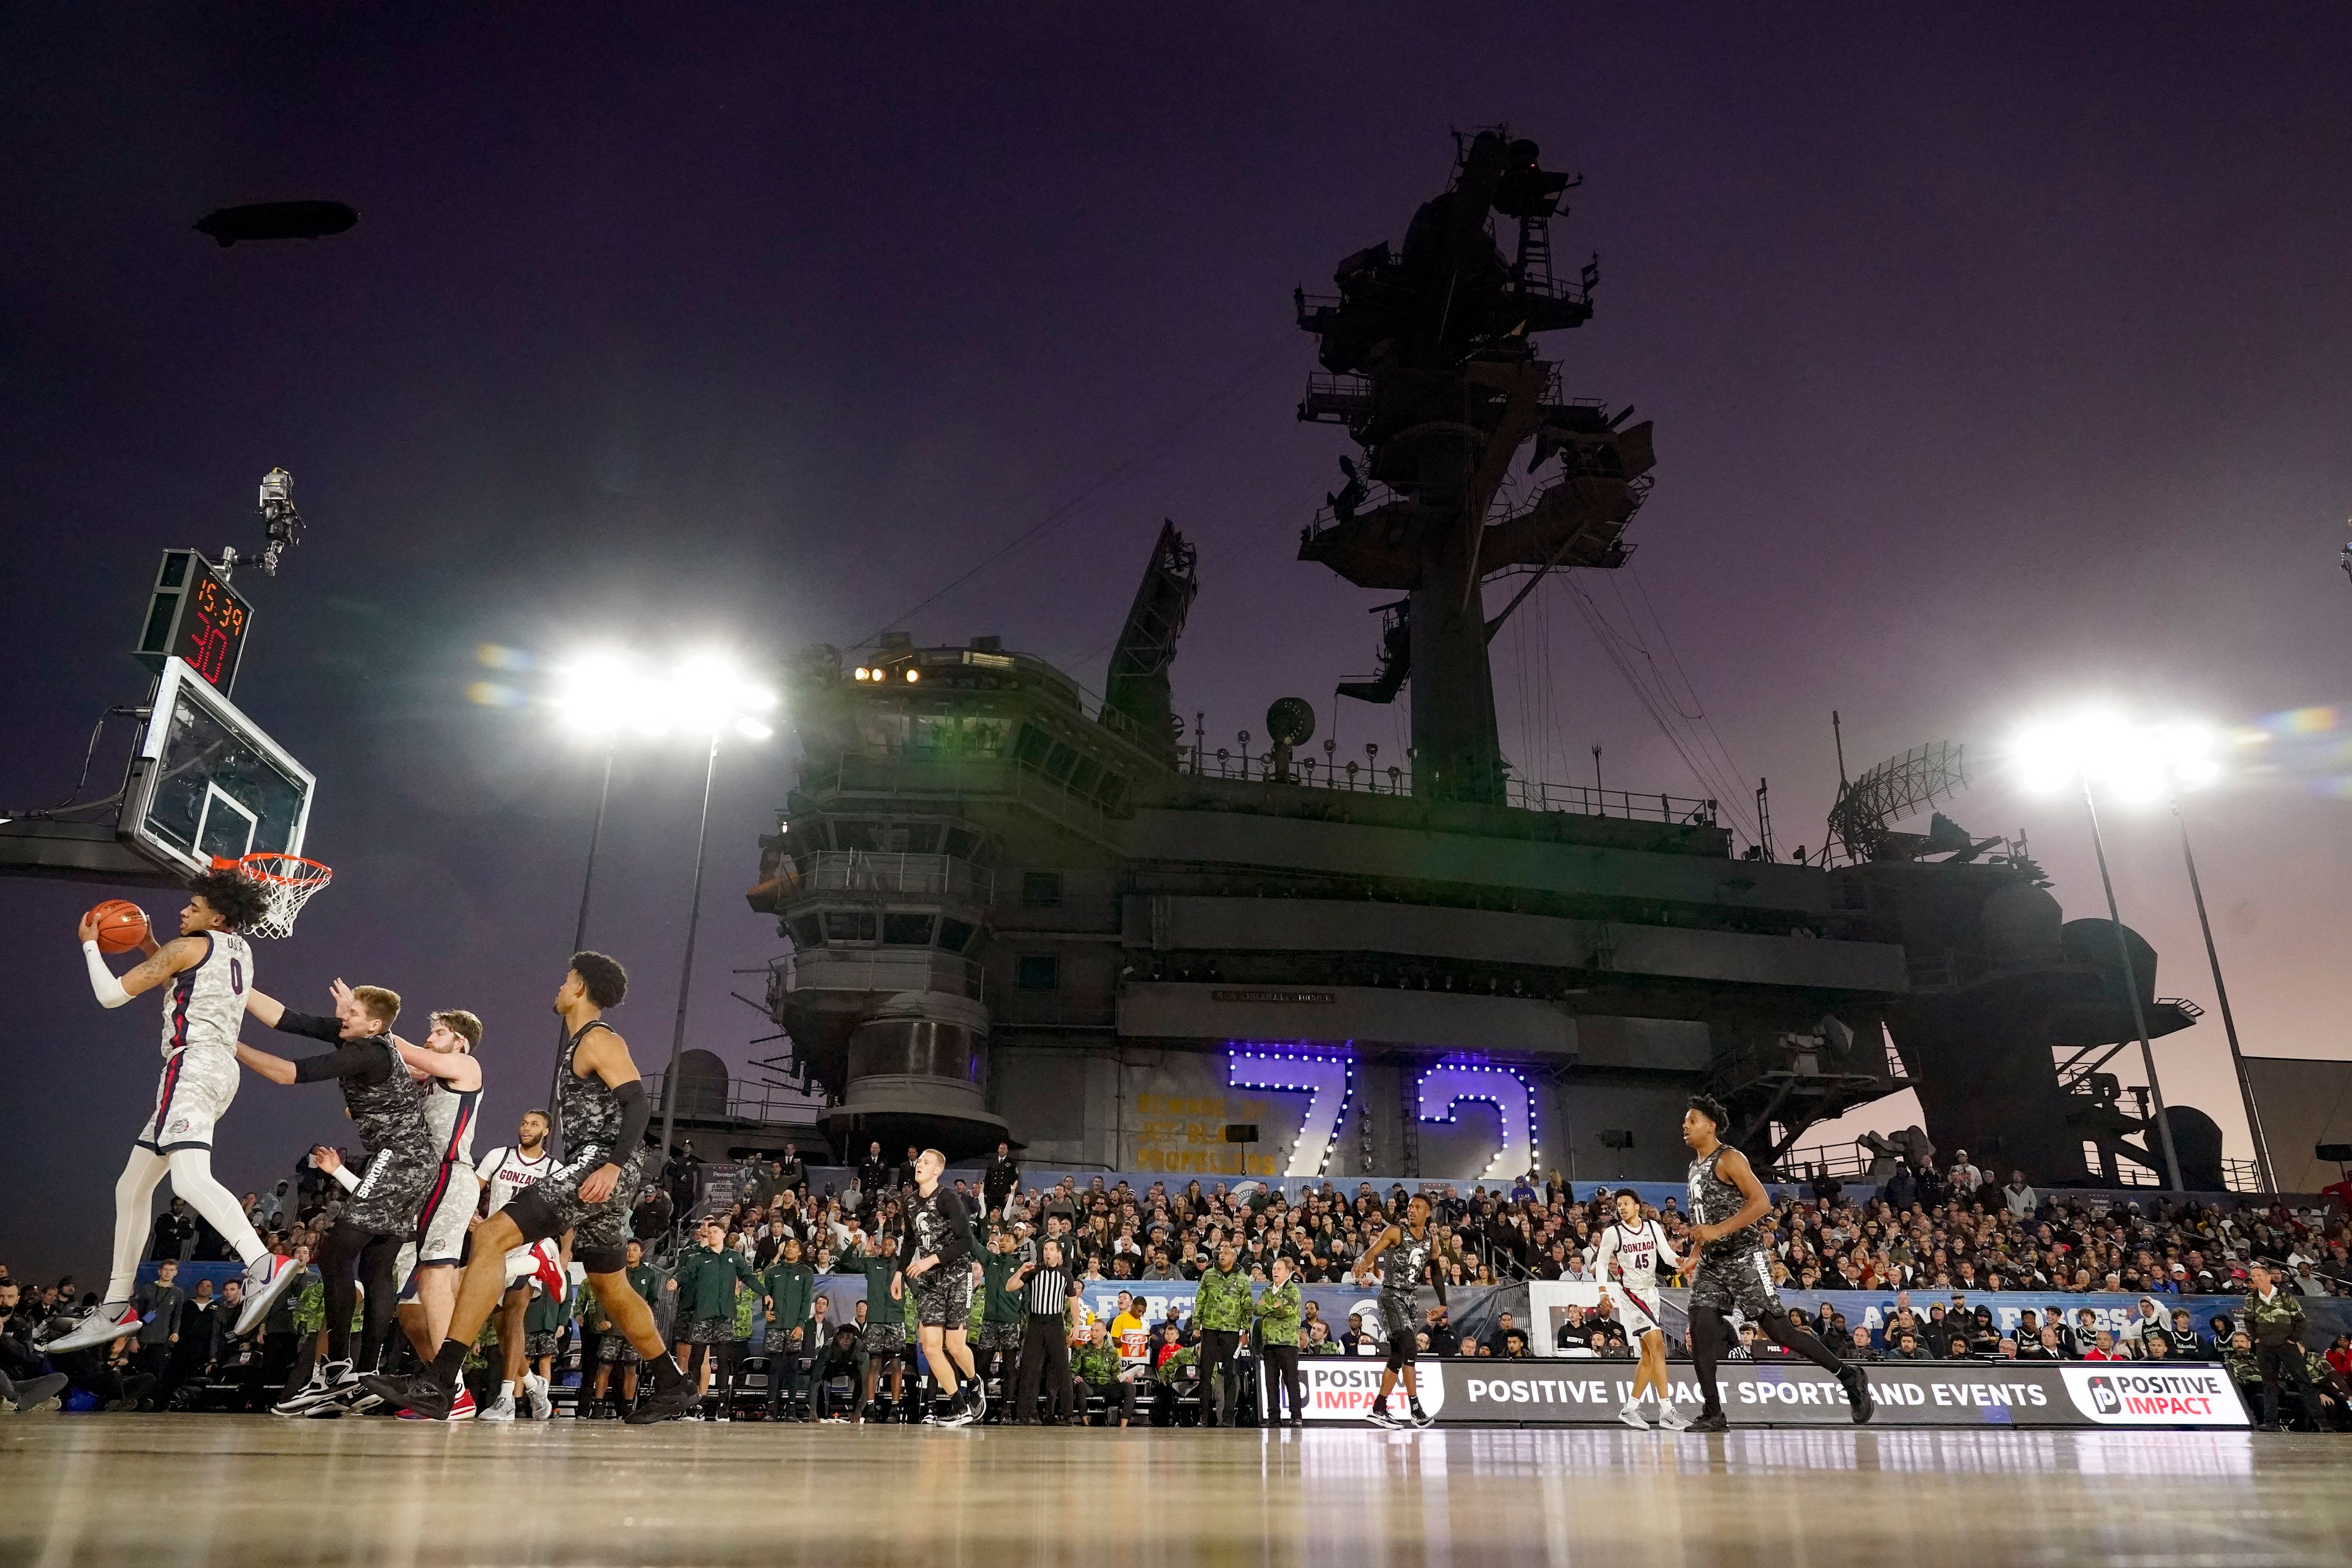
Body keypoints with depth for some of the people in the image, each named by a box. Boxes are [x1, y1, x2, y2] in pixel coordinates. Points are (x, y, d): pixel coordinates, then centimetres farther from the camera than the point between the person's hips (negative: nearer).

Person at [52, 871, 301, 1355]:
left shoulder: (188, 947, -5)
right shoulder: (240, 949, 19)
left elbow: (111, 994, -2)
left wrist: (90, 944, 13)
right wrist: (150, 949, 26)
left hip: (193, 1062, -10)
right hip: (221, 1067, 10)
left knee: (190, 1179, -27)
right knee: (132, 1186, 15)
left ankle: (264, 1266, -45)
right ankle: (116, 1308, 20)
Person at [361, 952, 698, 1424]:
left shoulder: (599, 1040, -6)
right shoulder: (581, 1045, 23)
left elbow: (639, 1104, -19)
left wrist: (612, 1167, -31)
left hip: (603, 1166, -11)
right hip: (596, 1170, 11)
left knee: (492, 1237, -18)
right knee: (612, 1288, 19)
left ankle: (439, 1383, -22)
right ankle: (673, 1387, 29)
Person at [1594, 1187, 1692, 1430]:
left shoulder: (1653, 1227, 4)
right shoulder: (1613, 1233, -6)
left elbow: (1667, 1254, -2)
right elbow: (1601, 1263, 1)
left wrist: (1679, 1261, -23)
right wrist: (1604, 1290, -9)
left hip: (1651, 1292, 6)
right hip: (1630, 1293, -6)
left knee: (1649, 1355, 7)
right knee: (1657, 1346, -17)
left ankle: (1630, 1409, 17)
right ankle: (1667, 1410, -18)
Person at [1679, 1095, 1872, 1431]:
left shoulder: (1729, 1159, -11)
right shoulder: (1696, 1166, 16)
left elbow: (1761, 1203, -21)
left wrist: (1718, 1231, -27)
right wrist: (1694, 1257, 21)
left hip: (1744, 1259, -8)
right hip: (1711, 1264, 8)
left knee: (1780, 1331, -5)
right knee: (1700, 1331, -5)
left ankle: (1849, 1377, 14)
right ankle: (1713, 1415, -1)